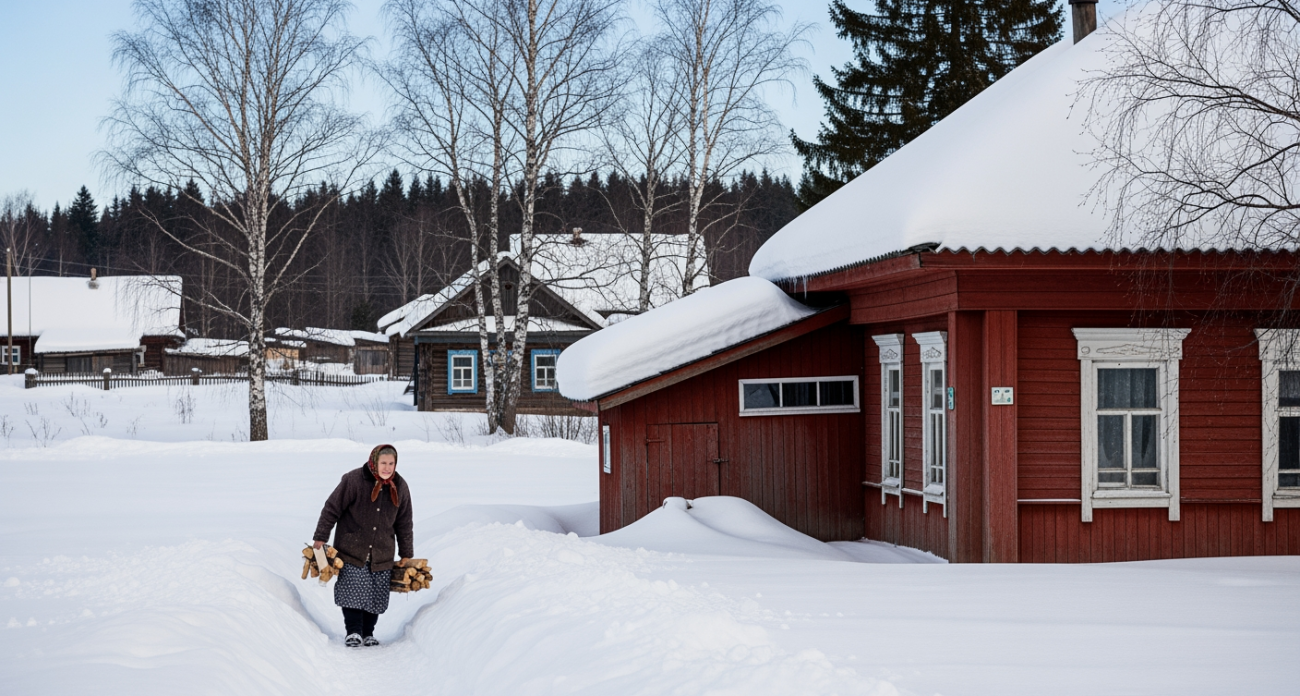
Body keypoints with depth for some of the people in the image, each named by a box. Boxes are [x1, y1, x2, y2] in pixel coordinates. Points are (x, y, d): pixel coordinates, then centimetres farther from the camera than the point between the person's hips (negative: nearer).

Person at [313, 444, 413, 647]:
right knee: (353, 592, -11)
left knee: (376, 597, 2)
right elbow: (331, 509, -6)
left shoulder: (400, 487, 3)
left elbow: (404, 524, 12)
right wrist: (320, 539, -7)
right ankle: (353, 632, 0)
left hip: (382, 554, 3)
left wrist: (406, 555, 14)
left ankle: (368, 633, 16)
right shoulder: (353, 480, -12)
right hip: (352, 550, -3)